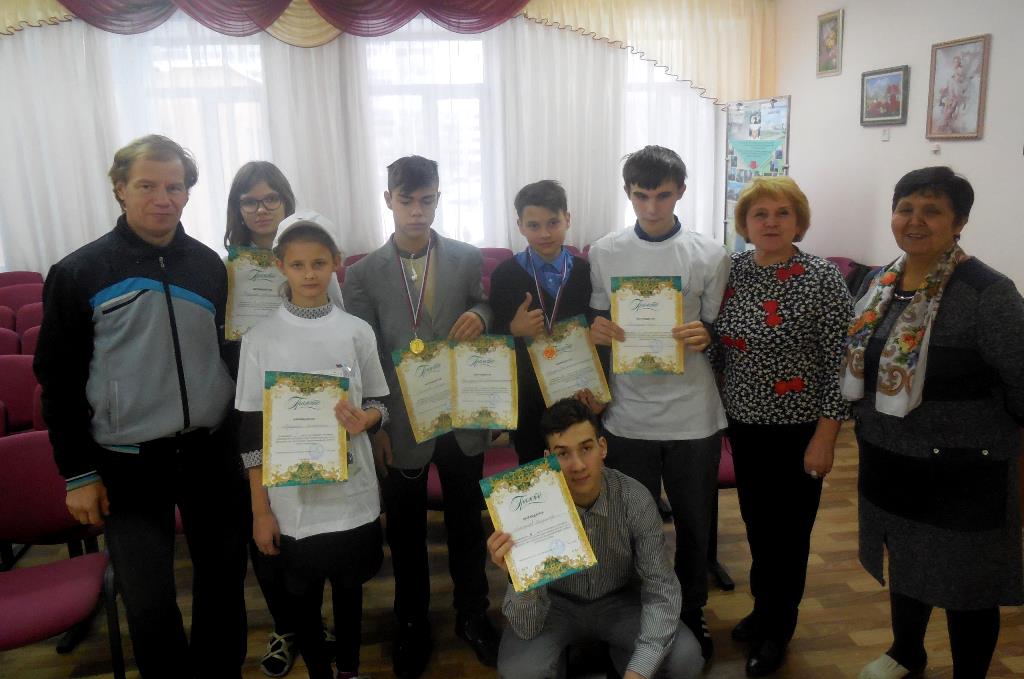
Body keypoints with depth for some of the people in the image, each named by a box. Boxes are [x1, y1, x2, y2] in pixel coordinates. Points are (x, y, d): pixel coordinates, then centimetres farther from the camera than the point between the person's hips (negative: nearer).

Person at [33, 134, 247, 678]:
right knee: (149, 606, 2)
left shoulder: (209, 265, 3)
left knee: (223, 582, 13)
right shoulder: (78, 273, -5)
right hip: (128, 465, -2)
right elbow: (58, 381, -2)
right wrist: (78, 473, -4)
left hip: (211, 454, 3)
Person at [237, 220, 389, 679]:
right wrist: (260, 509, -3)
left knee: (349, 587, 17)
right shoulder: (260, 339, -6)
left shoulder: (357, 331, -3)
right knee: (303, 596, 13)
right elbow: (252, 431, -3)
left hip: (352, 493, 1)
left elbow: (380, 405, 5)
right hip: (292, 499, -1)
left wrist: (361, 419, -19)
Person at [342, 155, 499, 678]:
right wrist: (375, 427, -5)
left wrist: (481, 316, -15)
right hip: (402, 425, 0)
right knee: (405, 531, 14)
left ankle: (472, 615, 36)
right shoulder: (363, 274, -3)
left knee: (467, 522, 15)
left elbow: (491, 313, 9)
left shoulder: (468, 259, -1)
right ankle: (412, 625, 35)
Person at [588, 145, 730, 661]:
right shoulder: (604, 253, 1)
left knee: (694, 523, 15)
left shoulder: (709, 255, -2)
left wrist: (705, 337, -19)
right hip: (628, 414, 1)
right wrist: (597, 331, -14)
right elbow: (597, 325, 8)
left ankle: (691, 613, 38)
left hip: (694, 415, 0)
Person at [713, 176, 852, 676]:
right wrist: (719, 413, 10)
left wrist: (825, 437, -15)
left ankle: (776, 630, 31)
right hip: (743, 424, 5)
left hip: (797, 429, -4)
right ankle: (763, 609, 41)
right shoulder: (731, 271, 0)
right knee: (756, 522, 19)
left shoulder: (823, 279, -14)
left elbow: (839, 363, -13)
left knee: (788, 530, 10)